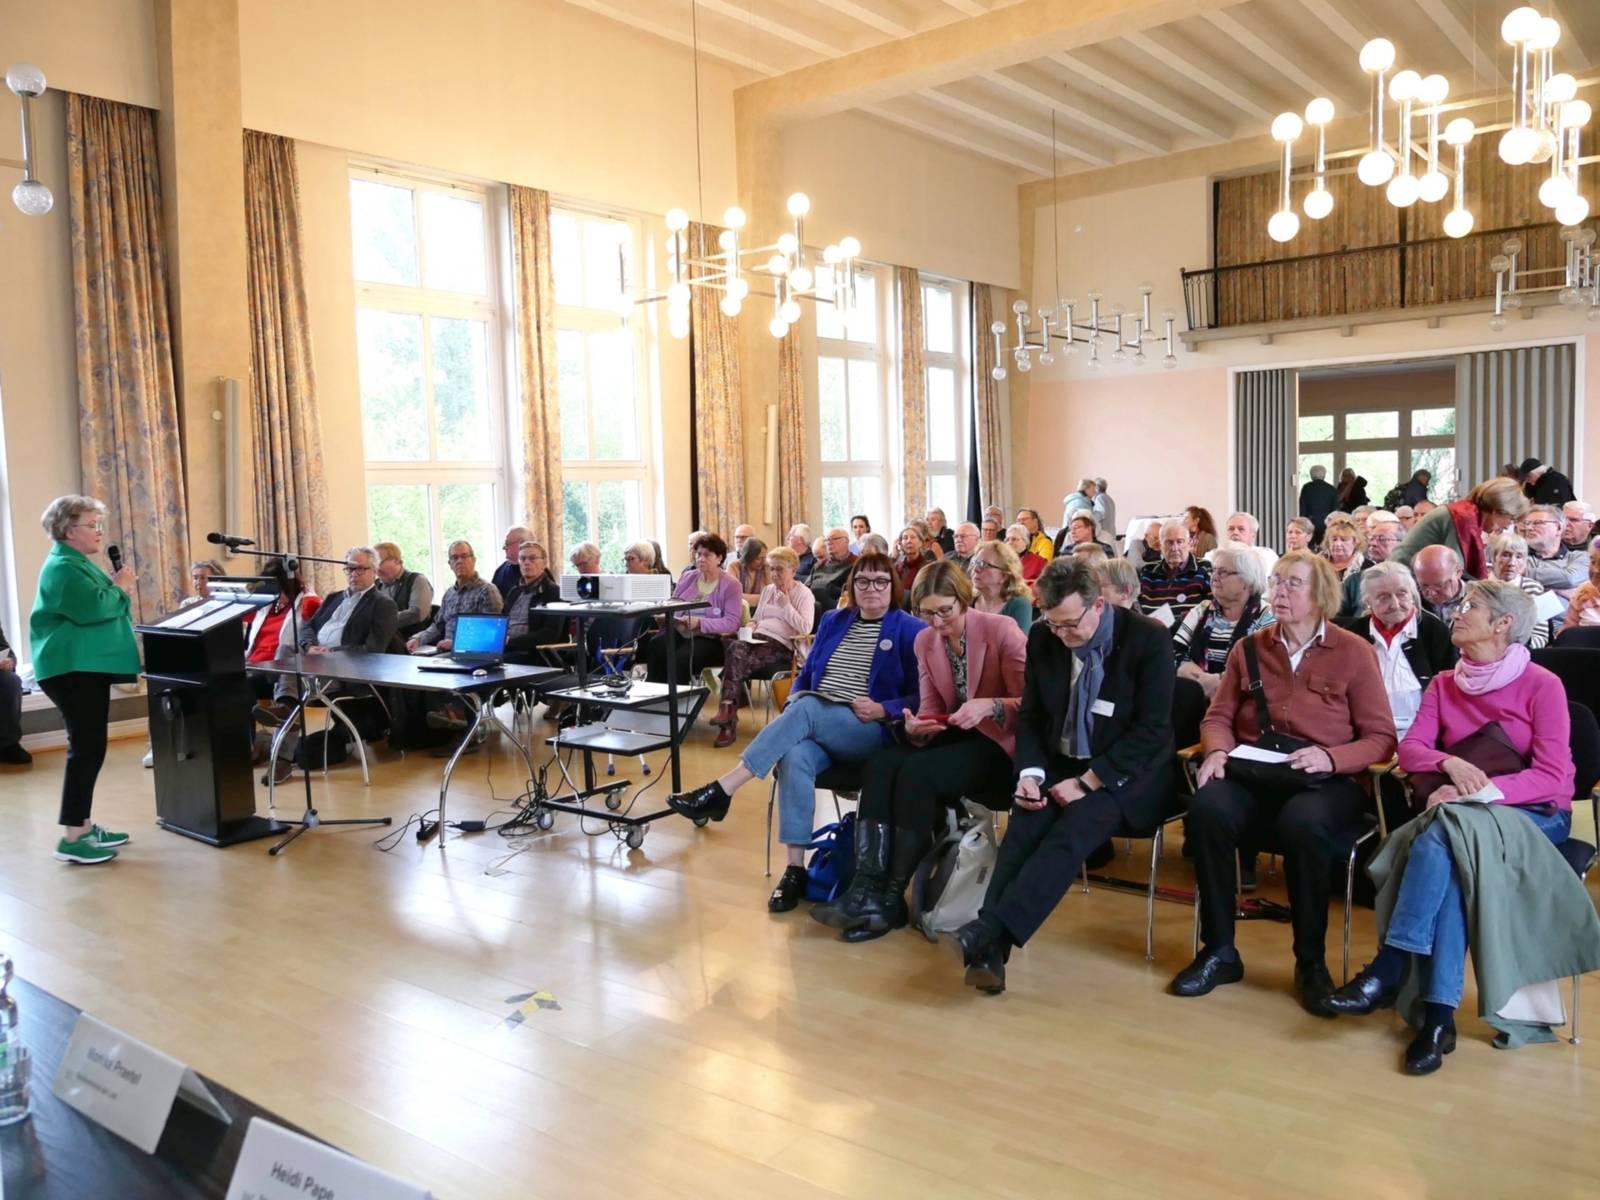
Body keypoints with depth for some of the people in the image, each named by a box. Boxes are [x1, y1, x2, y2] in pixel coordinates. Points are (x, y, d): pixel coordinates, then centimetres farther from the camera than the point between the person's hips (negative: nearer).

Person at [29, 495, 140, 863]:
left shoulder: (78, 564, 20)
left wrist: (117, 589, 7)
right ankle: (72, 838, -8)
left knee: (89, 747, 13)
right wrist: (120, 589, -10)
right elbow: (91, 609, -26)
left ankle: (83, 825, 20)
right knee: (86, 748, -11)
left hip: (88, 667, 11)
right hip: (73, 669, -11)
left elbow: (97, 607, 25)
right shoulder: (63, 567, -13)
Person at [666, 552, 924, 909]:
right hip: (816, 729, 4)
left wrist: (883, 710, -18)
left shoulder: (911, 631, 2)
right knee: (795, 756, -33)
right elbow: (806, 674, 21)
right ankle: (795, 869, -30)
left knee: (806, 708, -33)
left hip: (873, 733, -4)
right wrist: (792, 705, 1)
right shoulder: (833, 621, 18)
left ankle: (721, 791, -33)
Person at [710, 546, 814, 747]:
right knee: (735, 647, -32)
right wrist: (749, 629, 6)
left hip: (781, 646, -5)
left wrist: (786, 605, -8)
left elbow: (806, 628, -10)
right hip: (758, 640, 6)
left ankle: (728, 707, -28)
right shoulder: (767, 590, 24)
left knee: (736, 655, -32)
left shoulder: (804, 594, 2)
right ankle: (729, 714, -35)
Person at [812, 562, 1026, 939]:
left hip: (996, 742, -6)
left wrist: (990, 706, -28)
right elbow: (930, 707, 8)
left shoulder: (1001, 630, -10)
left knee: (915, 773, -31)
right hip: (950, 736, 6)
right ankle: (867, 888, -33)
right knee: (880, 765, -24)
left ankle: (892, 898, -23)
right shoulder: (924, 641, 8)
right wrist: (917, 726, -16)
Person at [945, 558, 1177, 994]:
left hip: (1129, 773, -4)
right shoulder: (1042, 639, -1)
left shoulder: (1147, 638, -14)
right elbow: (1030, 716, 7)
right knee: (1026, 824, -27)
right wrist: (1029, 773, -12)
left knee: (1074, 827, -32)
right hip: (1060, 766, 4)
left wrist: (1087, 782, -21)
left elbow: (1152, 729, -15)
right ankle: (990, 949, -34)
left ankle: (988, 930, -39)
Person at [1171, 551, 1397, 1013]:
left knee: (1302, 822, -38)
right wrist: (1217, 750, -10)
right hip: (1254, 772, 3)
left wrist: (1330, 757, -19)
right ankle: (1219, 950, -16)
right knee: (1207, 807, -31)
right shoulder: (1249, 648, 12)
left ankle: (1311, 961, -17)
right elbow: (1218, 717, 13)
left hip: (1327, 781, -2)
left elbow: (1381, 738, -1)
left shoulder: (1354, 652, 3)